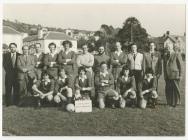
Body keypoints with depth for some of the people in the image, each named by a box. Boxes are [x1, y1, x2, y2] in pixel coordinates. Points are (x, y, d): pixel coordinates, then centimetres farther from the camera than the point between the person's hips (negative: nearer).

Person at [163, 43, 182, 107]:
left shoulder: (177, 55, -4)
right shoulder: (165, 55, 13)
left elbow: (180, 65, -4)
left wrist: (180, 75, -7)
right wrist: (165, 74, 12)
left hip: (174, 75, -5)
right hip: (167, 76, 5)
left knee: (175, 89, 0)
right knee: (168, 89, 5)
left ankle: (176, 102, 12)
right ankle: (169, 102, 17)